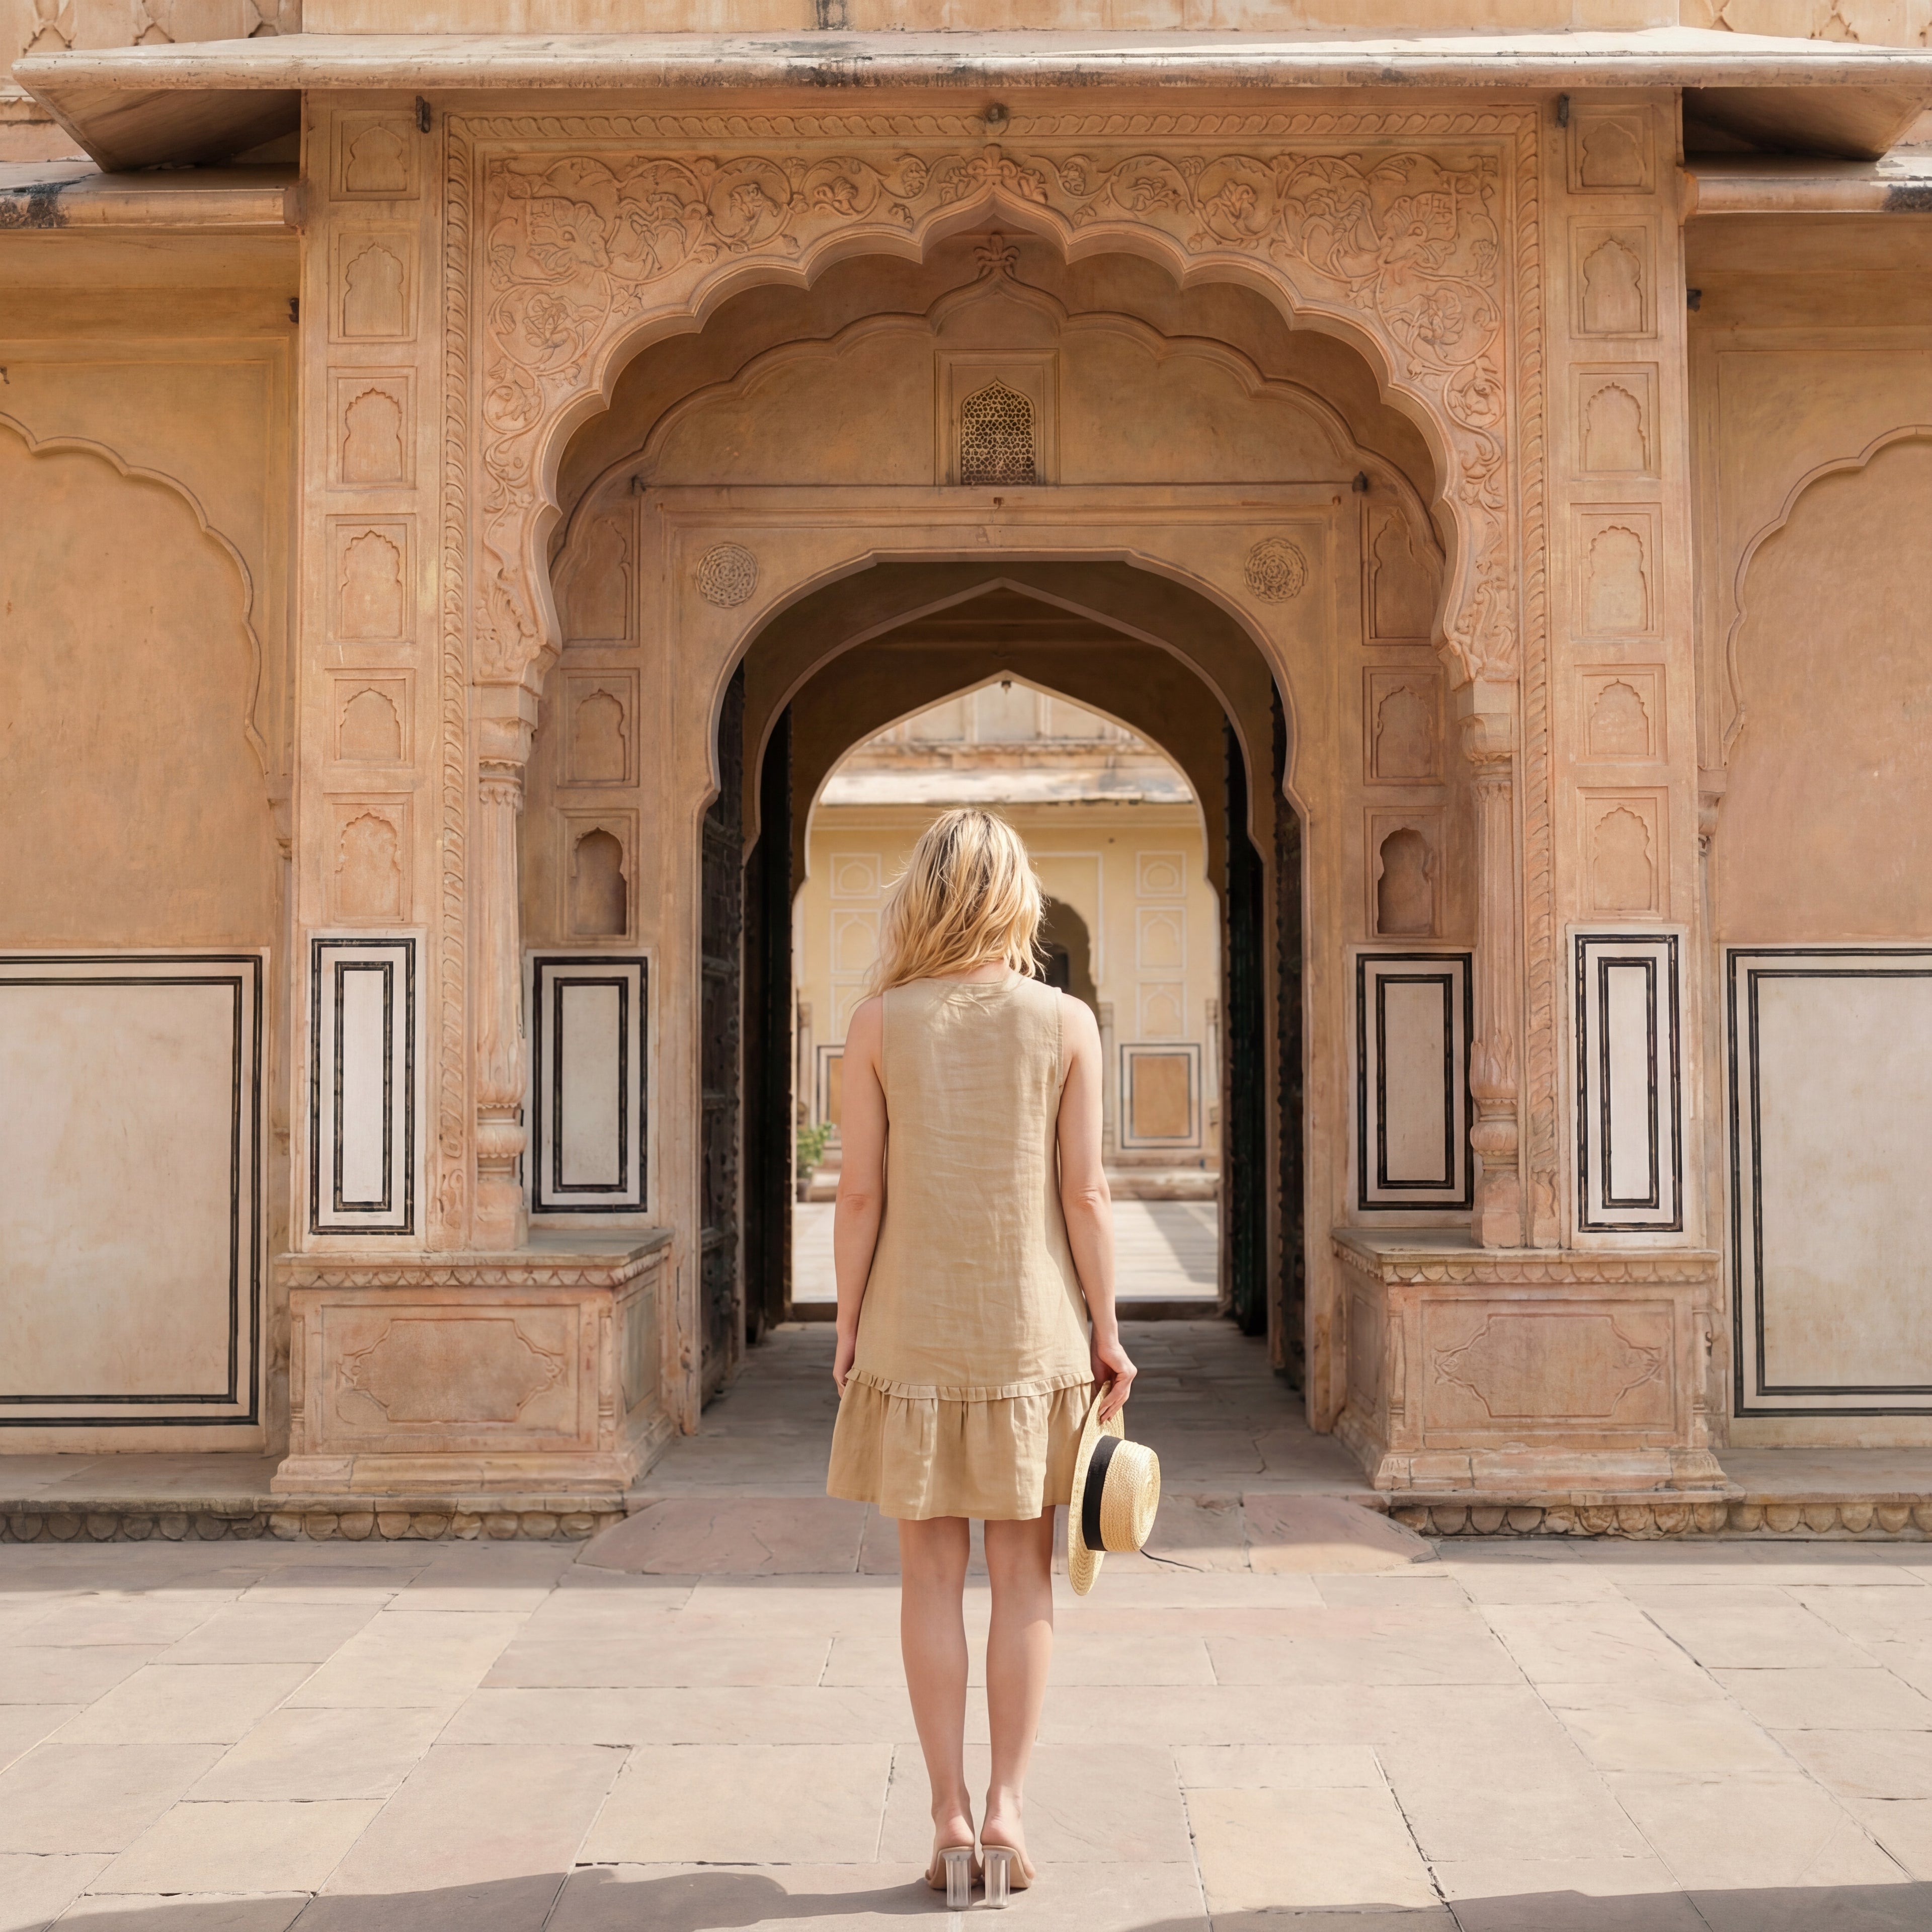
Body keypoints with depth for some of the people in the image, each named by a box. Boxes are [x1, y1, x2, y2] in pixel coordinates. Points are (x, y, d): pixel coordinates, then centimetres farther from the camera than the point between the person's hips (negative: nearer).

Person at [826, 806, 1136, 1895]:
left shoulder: (882, 1022, -4)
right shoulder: (1067, 1023, -3)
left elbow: (861, 1193, -5)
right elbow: (1085, 1193, -5)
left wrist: (849, 1325, 4)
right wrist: (1105, 1328, 3)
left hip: (914, 1327, 0)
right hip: (1032, 1328, 0)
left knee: (933, 1573, 7)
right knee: (1025, 1575, 8)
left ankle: (951, 1811, 9)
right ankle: (1007, 1806, 9)